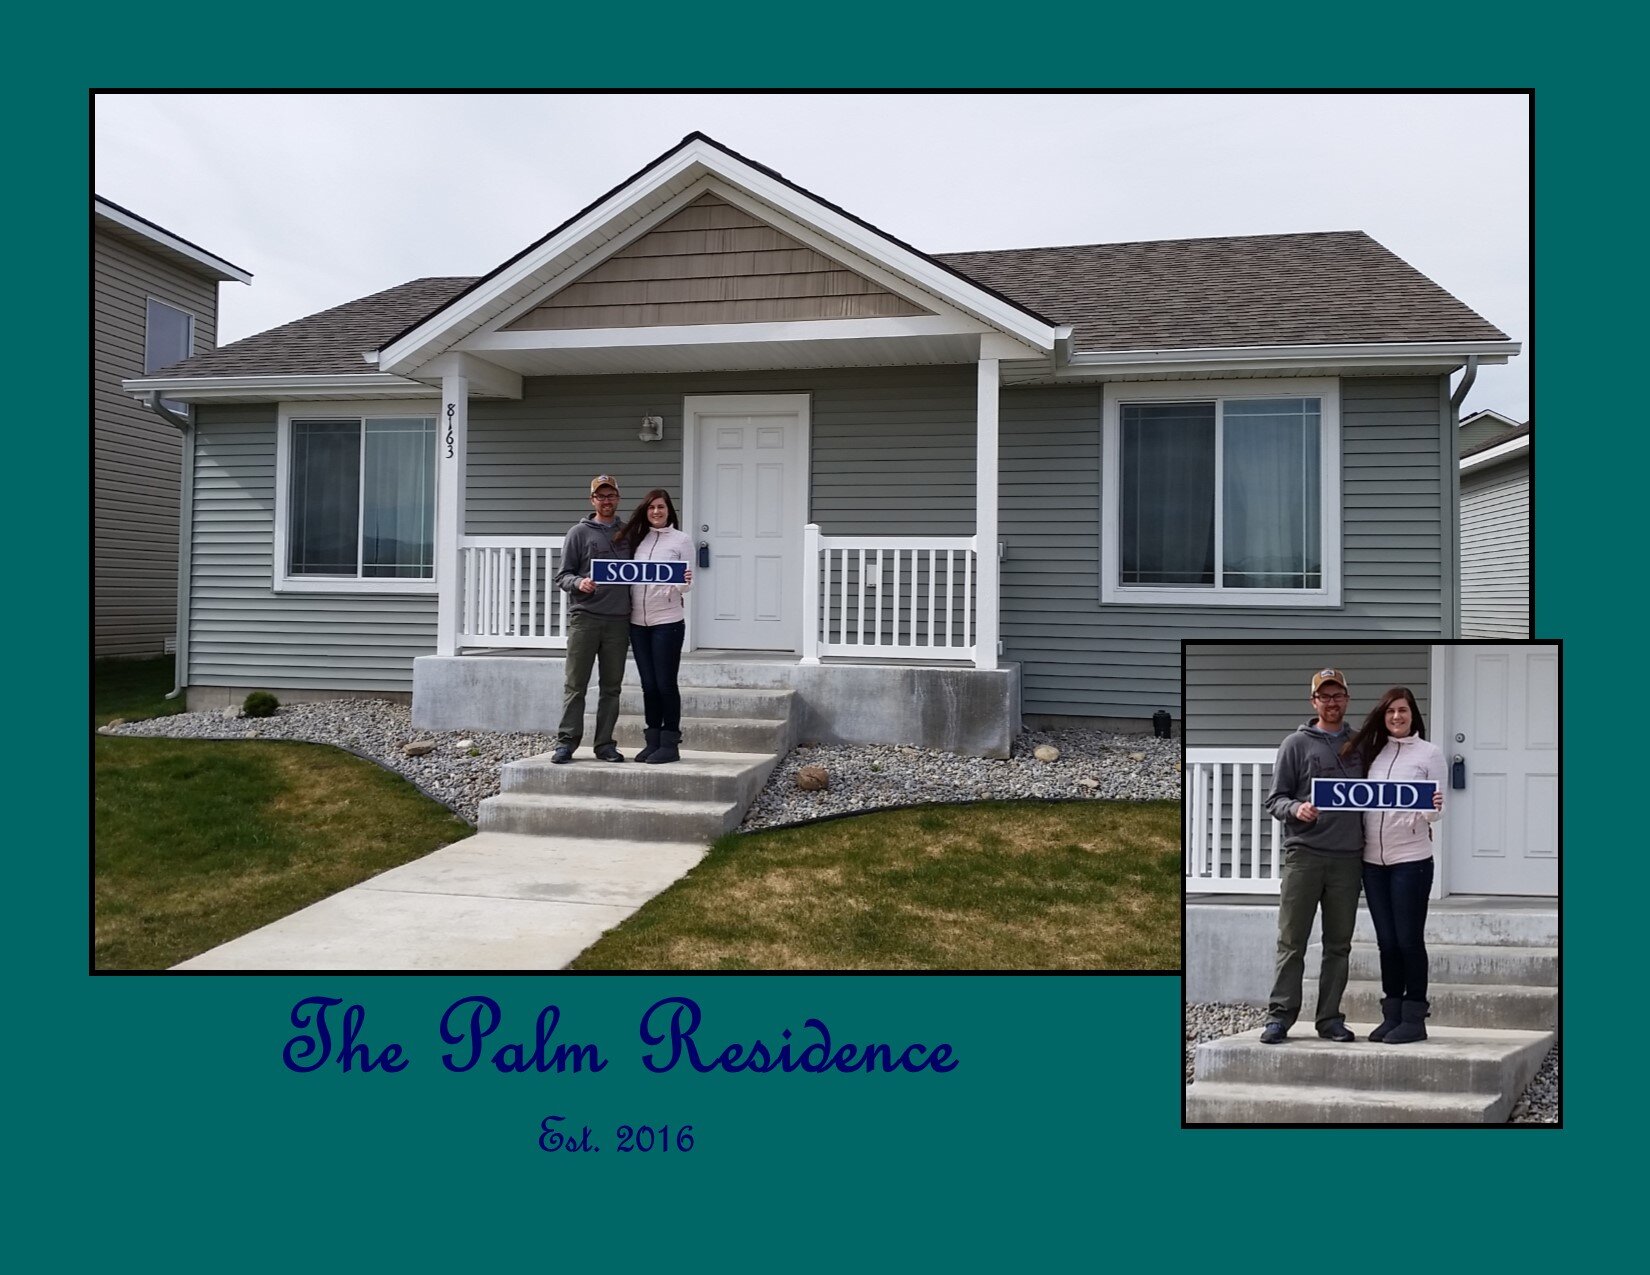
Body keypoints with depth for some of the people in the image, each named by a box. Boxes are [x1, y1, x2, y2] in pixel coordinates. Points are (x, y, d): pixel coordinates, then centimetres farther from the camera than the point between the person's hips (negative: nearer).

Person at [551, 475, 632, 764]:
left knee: (611, 686, 7)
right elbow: (562, 576, 3)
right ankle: (566, 742, 2)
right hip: (584, 617, -3)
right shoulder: (579, 533, 5)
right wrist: (579, 583, -18)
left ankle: (605, 744, 13)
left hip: (618, 620, 3)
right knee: (575, 684, -2)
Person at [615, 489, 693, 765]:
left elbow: (685, 586, -2)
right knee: (648, 684, 9)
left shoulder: (681, 540, 0)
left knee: (665, 683, -2)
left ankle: (670, 744, 5)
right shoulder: (636, 538, 11)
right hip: (638, 621, 4)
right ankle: (653, 741, 16)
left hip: (667, 621, -4)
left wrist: (684, 583, -24)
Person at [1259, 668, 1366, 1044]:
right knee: (1292, 941, -1)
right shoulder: (1297, 744, 4)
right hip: (1304, 854, -3)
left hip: (1348, 857, 4)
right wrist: (1296, 809, -19)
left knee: (1338, 944, 8)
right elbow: (1275, 798, 1)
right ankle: (1280, 1015, 4)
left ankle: (1330, 1017, 15)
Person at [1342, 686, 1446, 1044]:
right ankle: (1392, 1015, 18)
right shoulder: (1371, 751, 11)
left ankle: (1413, 1018, 9)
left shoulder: (1429, 753, 0)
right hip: (1373, 860, 4)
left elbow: (1433, 810, -3)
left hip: (1411, 859, -4)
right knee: (1386, 941, 10)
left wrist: (1431, 809, -25)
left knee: (1409, 939, 0)